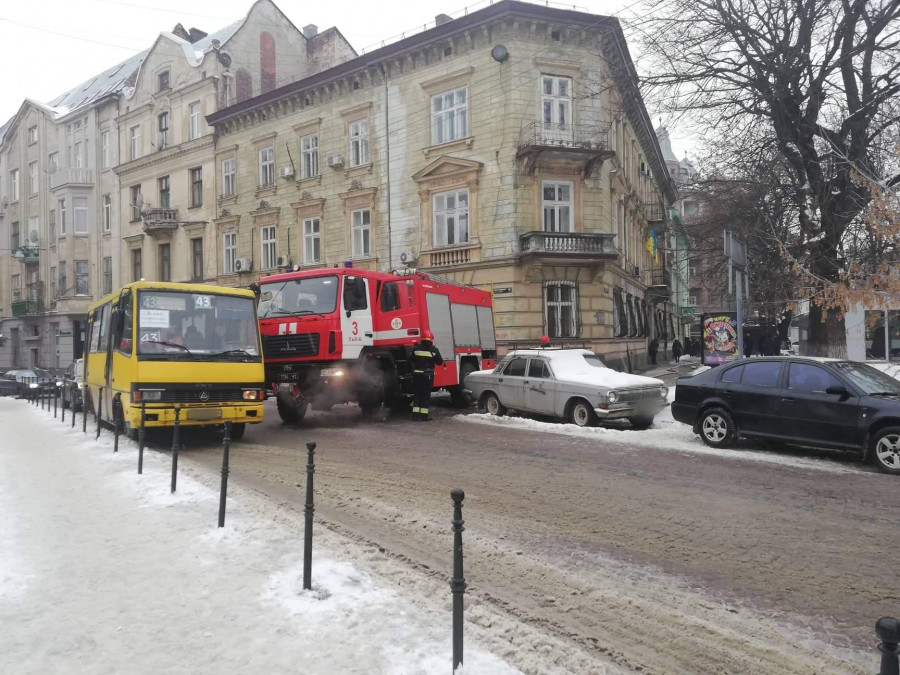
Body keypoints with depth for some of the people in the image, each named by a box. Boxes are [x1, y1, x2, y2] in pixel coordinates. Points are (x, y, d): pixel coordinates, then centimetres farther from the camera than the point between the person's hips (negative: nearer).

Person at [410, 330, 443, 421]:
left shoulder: (416, 348, -1)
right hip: (428, 375, -2)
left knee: (417, 393, 10)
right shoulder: (434, 350, -7)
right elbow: (439, 362, -1)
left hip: (417, 374, 2)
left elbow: (412, 360, 5)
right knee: (426, 394, 5)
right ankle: (424, 415, 4)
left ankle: (416, 414, 7)